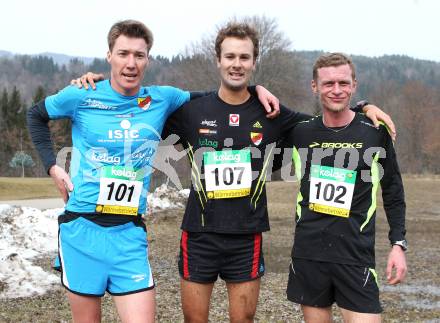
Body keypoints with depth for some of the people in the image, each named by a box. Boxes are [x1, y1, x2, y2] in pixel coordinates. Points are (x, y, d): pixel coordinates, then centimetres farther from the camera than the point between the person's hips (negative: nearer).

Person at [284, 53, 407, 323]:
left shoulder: (375, 132, -2)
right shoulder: (301, 132, 1)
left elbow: (392, 190, 7)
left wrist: (398, 243, 1)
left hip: (356, 255, -2)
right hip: (307, 252, 2)